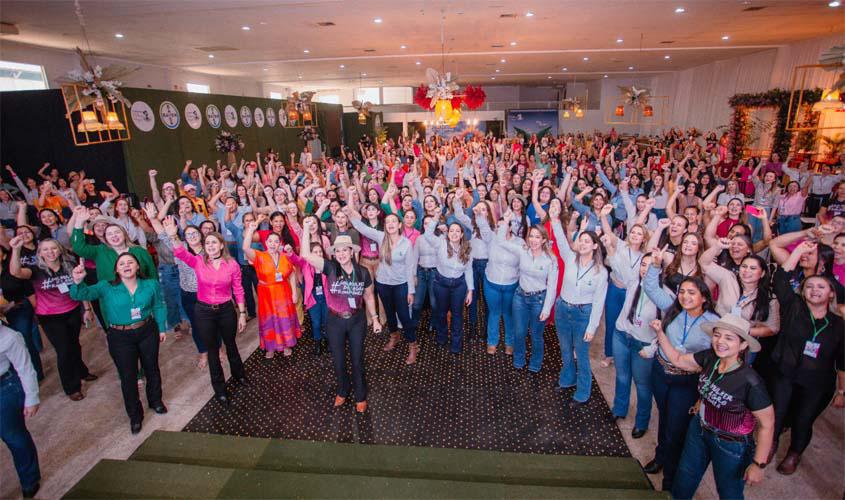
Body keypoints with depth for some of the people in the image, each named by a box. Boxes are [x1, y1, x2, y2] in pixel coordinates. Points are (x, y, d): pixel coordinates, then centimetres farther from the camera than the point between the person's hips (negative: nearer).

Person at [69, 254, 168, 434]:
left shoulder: (151, 285, -6)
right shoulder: (106, 288, -10)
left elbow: (159, 307, 4)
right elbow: (82, 294, -24)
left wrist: (161, 328, 9)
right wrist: (78, 281, -46)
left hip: (147, 332, 2)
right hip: (120, 338, -1)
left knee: (151, 368, 19)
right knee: (128, 376, 8)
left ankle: (155, 400, 45)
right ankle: (135, 415, 28)